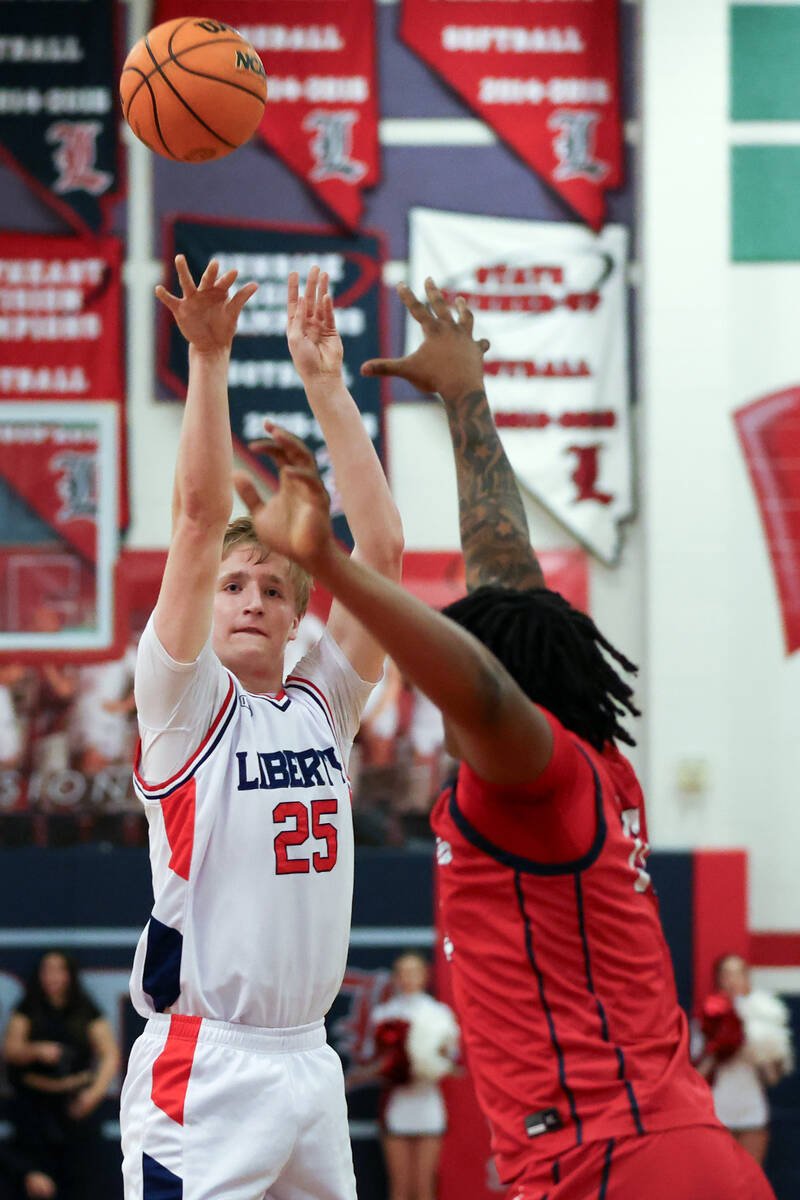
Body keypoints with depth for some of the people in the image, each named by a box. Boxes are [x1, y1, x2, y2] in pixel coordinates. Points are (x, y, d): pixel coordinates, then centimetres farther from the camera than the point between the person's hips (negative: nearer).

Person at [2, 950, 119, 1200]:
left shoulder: (86, 1011, 3)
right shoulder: (28, 1011, 5)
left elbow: (110, 1055, 1)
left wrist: (95, 1092, -11)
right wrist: (36, 1050, -21)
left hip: (77, 1101, 0)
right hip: (35, 1101, 0)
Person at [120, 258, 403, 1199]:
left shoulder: (322, 704, 13)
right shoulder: (185, 701, 0)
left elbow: (380, 546, 8)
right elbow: (200, 519, -9)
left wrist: (325, 386, 5)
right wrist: (207, 360, -14)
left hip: (309, 1062, 6)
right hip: (201, 1065, -6)